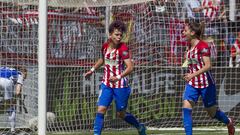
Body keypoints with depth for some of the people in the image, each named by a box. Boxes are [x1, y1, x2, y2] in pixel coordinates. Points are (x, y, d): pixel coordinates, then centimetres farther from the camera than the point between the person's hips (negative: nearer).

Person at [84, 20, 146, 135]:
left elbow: (130, 67, -24)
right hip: (106, 84, 5)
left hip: (120, 85, -5)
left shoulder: (123, 48, -16)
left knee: (121, 114, 8)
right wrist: (92, 70, 25)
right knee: (101, 110, -10)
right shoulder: (105, 46, 1)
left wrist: (119, 77, -36)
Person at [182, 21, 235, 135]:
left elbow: (208, 66, -24)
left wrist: (193, 74, -34)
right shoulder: (190, 46, 6)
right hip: (192, 84, 6)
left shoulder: (203, 46, -17)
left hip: (206, 84, -6)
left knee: (212, 112, 11)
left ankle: (229, 122, 41)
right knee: (186, 108, -14)